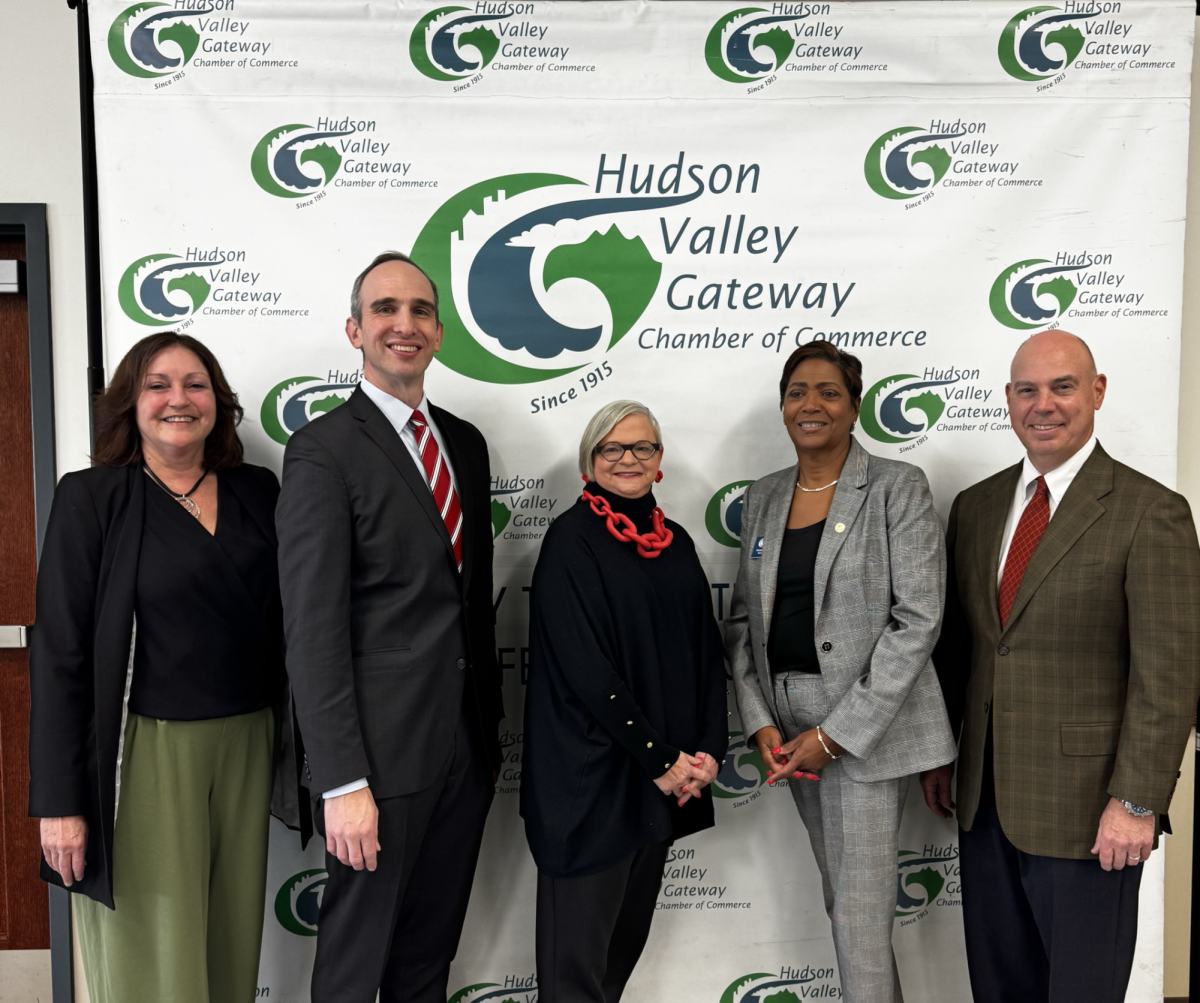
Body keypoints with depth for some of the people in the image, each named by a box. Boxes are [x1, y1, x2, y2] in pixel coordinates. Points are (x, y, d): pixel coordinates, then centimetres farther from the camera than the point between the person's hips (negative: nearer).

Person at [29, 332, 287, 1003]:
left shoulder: (258, 492, 5)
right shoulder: (92, 500, -4)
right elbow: (60, 652, -6)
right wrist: (60, 800, -9)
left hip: (246, 745, 4)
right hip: (145, 752, -3)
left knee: (232, 941, 14)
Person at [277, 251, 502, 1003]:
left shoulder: (466, 442, 10)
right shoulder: (324, 449, -11)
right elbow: (314, 628, -16)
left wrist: (494, 717, 14)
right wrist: (343, 781, -19)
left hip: (470, 743, 6)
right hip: (381, 749, -6)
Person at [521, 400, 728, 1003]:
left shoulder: (675, 542, 10)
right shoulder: (572, 539, -10)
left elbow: (707, 650, 10)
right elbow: (583, 665, -17)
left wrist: (709, 749, -1)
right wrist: (659, 758, -13)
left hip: (669, 775, 6)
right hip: (591, 772, -6)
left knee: (630, 930, 18)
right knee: (581, 938, 5)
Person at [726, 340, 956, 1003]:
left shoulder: (897, 487, -6)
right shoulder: (763, 498, 10)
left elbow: (917, 618, -13)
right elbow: (742, 620, 9)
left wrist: (835, 732, -16)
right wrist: (761, 722, -4)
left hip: (864, 724, -5)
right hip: (788, 723, 5)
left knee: (860, 909, -1)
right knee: (841, 894, 18)